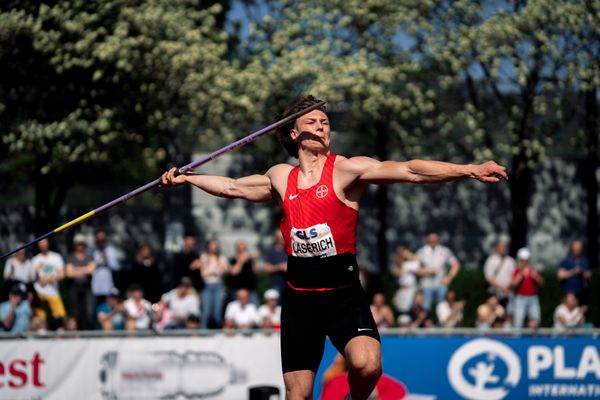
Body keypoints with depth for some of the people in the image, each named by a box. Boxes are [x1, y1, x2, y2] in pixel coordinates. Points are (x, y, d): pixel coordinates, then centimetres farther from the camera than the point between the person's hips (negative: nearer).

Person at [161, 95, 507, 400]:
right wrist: (185, 178, 32)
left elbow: (410, 171, -18)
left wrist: (470, 170, -29)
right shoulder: (281, 178, 10)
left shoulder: (347, 170, -6)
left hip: (344, 294, -4)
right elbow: (232, 187, 28)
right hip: (299, 297, 4)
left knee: (367, 365, -29)